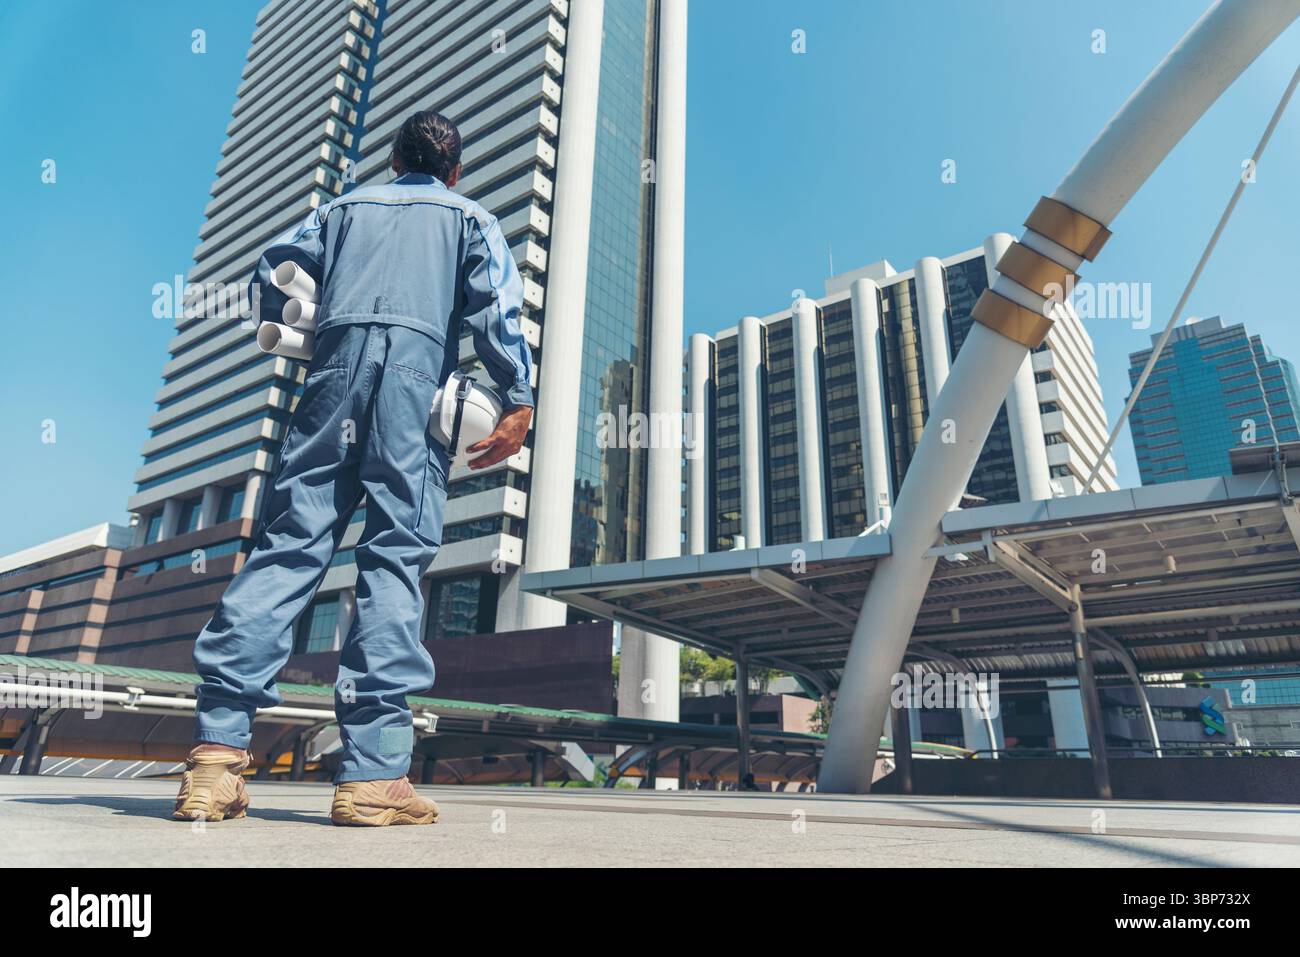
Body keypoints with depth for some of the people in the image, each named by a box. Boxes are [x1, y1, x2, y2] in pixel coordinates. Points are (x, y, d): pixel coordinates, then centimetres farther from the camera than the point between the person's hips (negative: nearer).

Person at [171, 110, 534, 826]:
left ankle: (218, 748, -10)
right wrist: (519, 401, -5)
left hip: (337, 362, 3)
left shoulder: (348, 204, 30)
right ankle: (372, 772, -15)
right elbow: (497, 303, 3)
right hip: (416, 366, -2)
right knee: (397, 554, -9)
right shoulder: (471, 217, 22)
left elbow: (270, 269, 21)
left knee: (289, 541, -1)